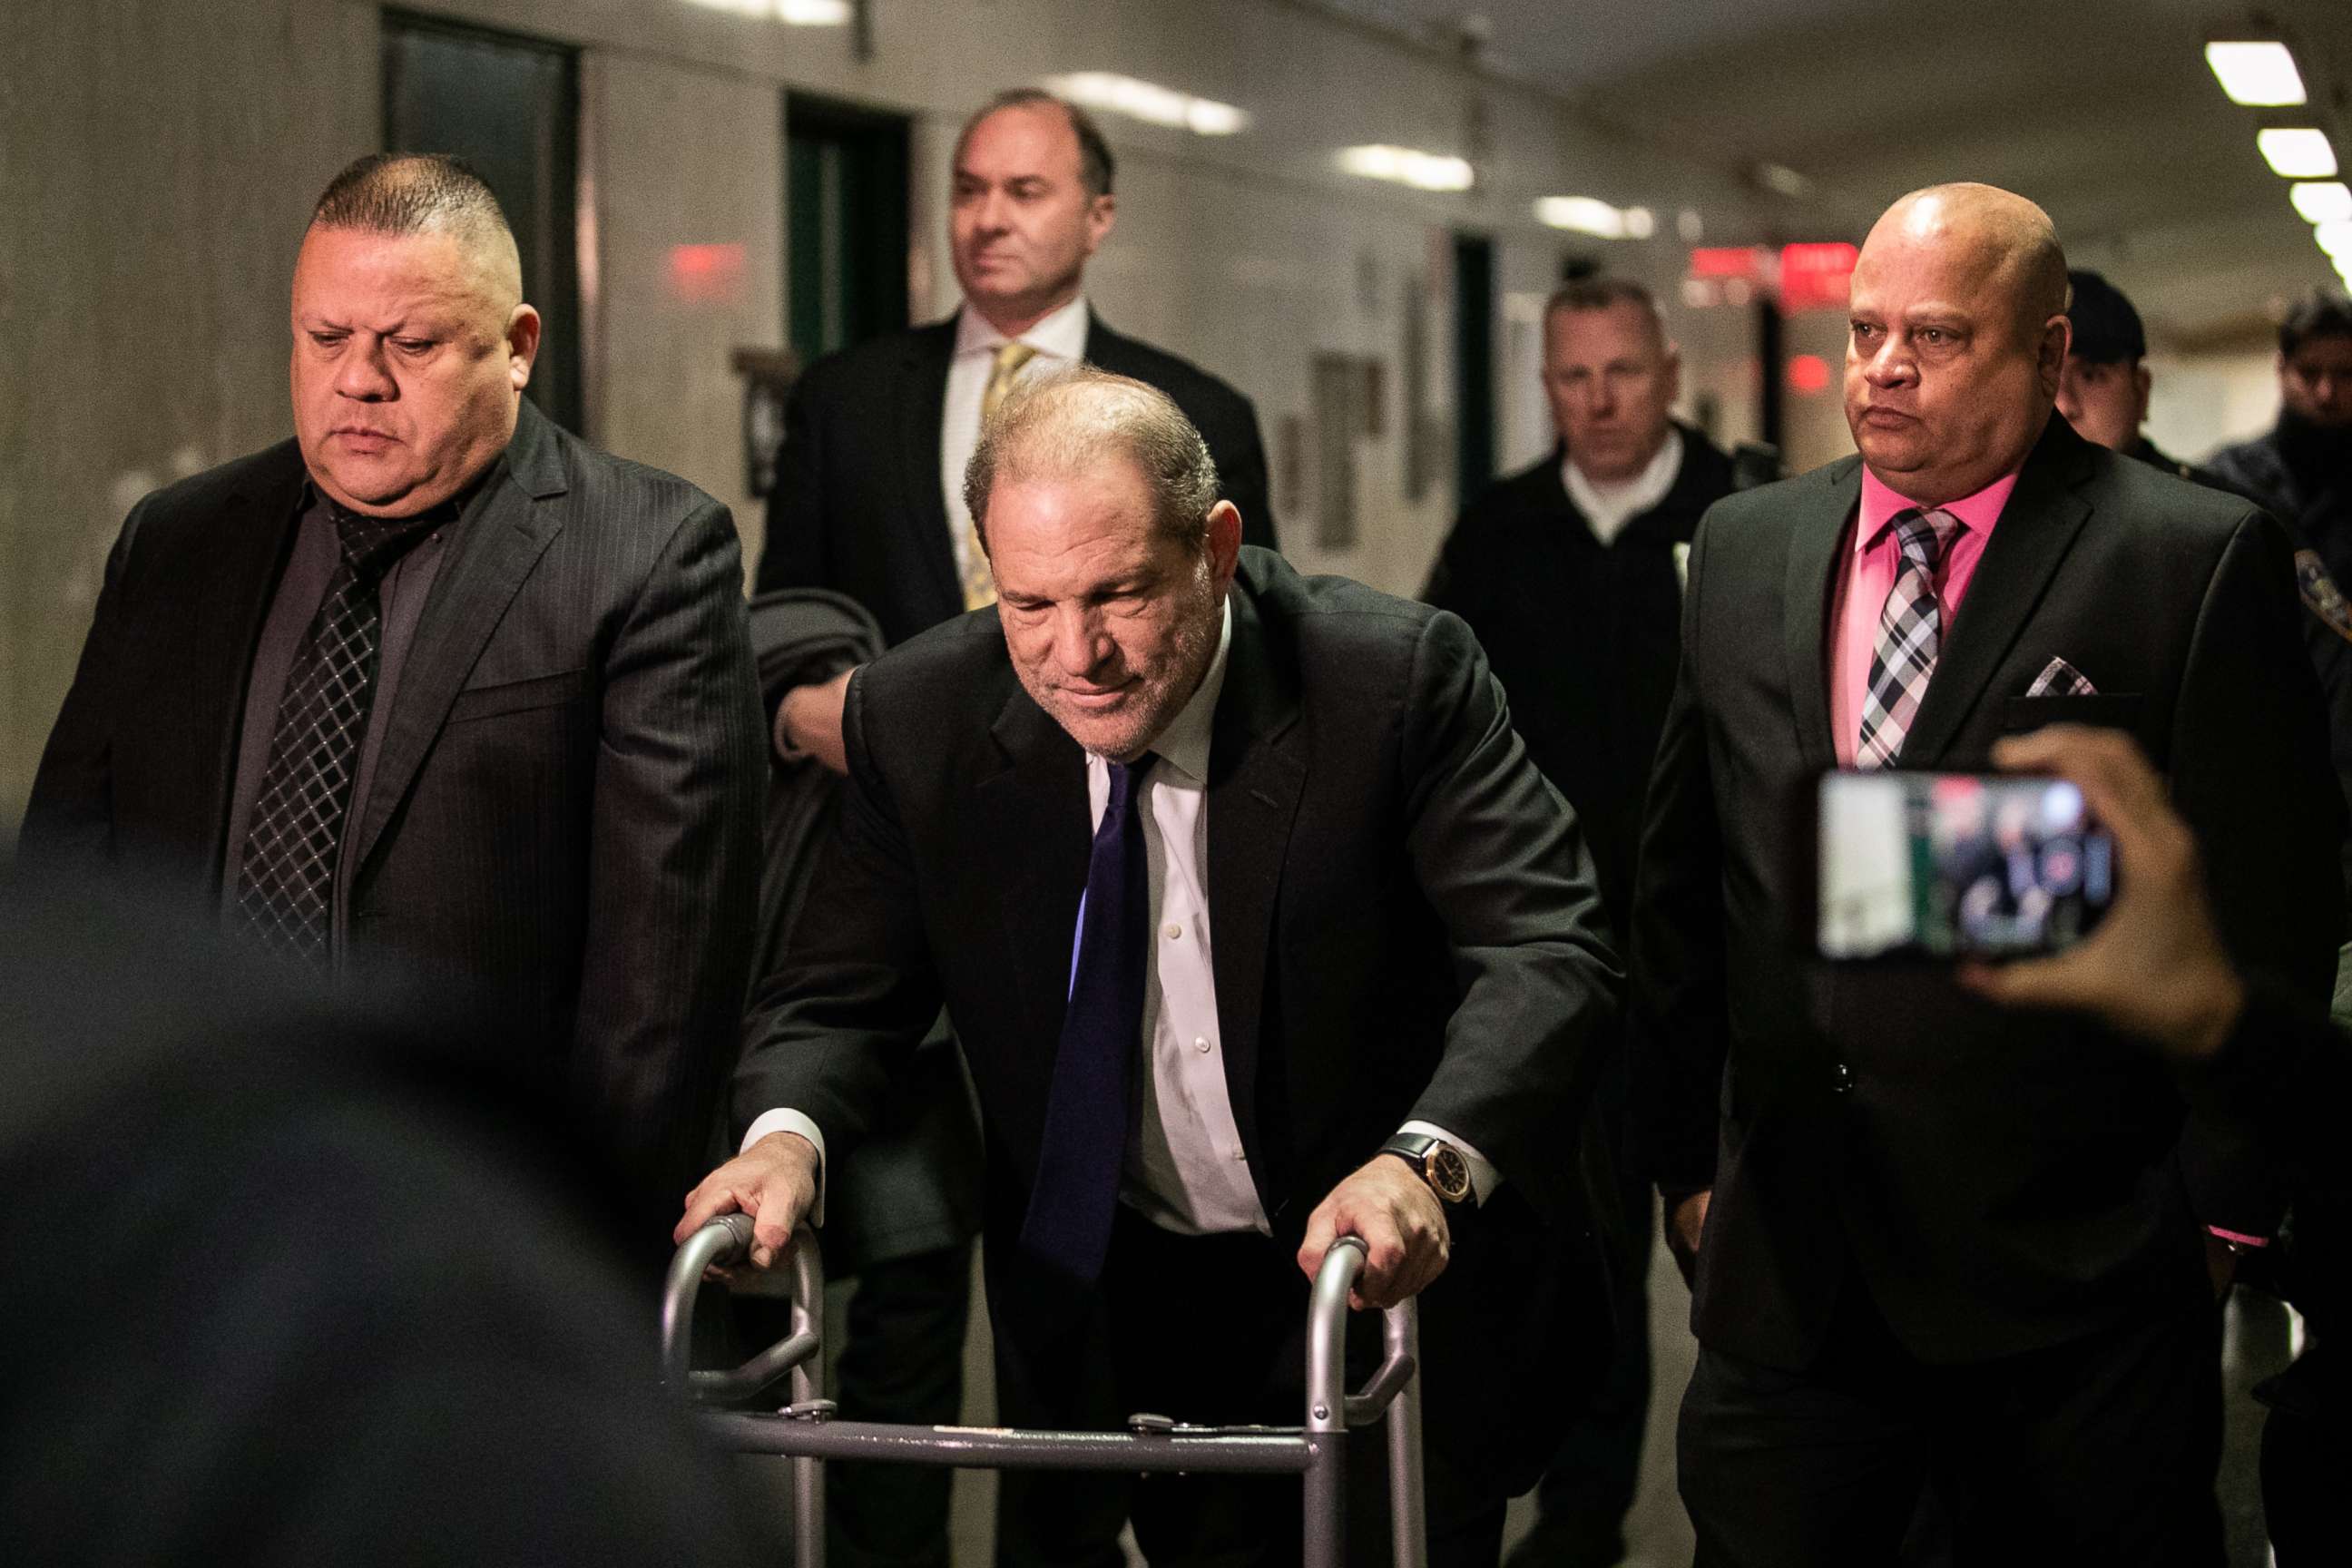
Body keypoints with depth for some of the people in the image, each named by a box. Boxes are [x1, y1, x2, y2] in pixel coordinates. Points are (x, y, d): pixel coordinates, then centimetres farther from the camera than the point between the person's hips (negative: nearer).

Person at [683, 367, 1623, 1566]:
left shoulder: (1396, 681, -20)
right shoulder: (921, 717, -10)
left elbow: (1546, 953, -26)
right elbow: (839, 994, -4)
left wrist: (1427, 1157, -46)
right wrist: (786, 1132, -28)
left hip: (1398, 1284, -2)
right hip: (1111, 1312, 2)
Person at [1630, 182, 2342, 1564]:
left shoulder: (2198, 562, -7)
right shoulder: (1745, 547, 9)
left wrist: (2220, 1207, -5)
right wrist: (1685, 1153, 12)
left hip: (2072, 1285, -4)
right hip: (1785, 1272, 4)